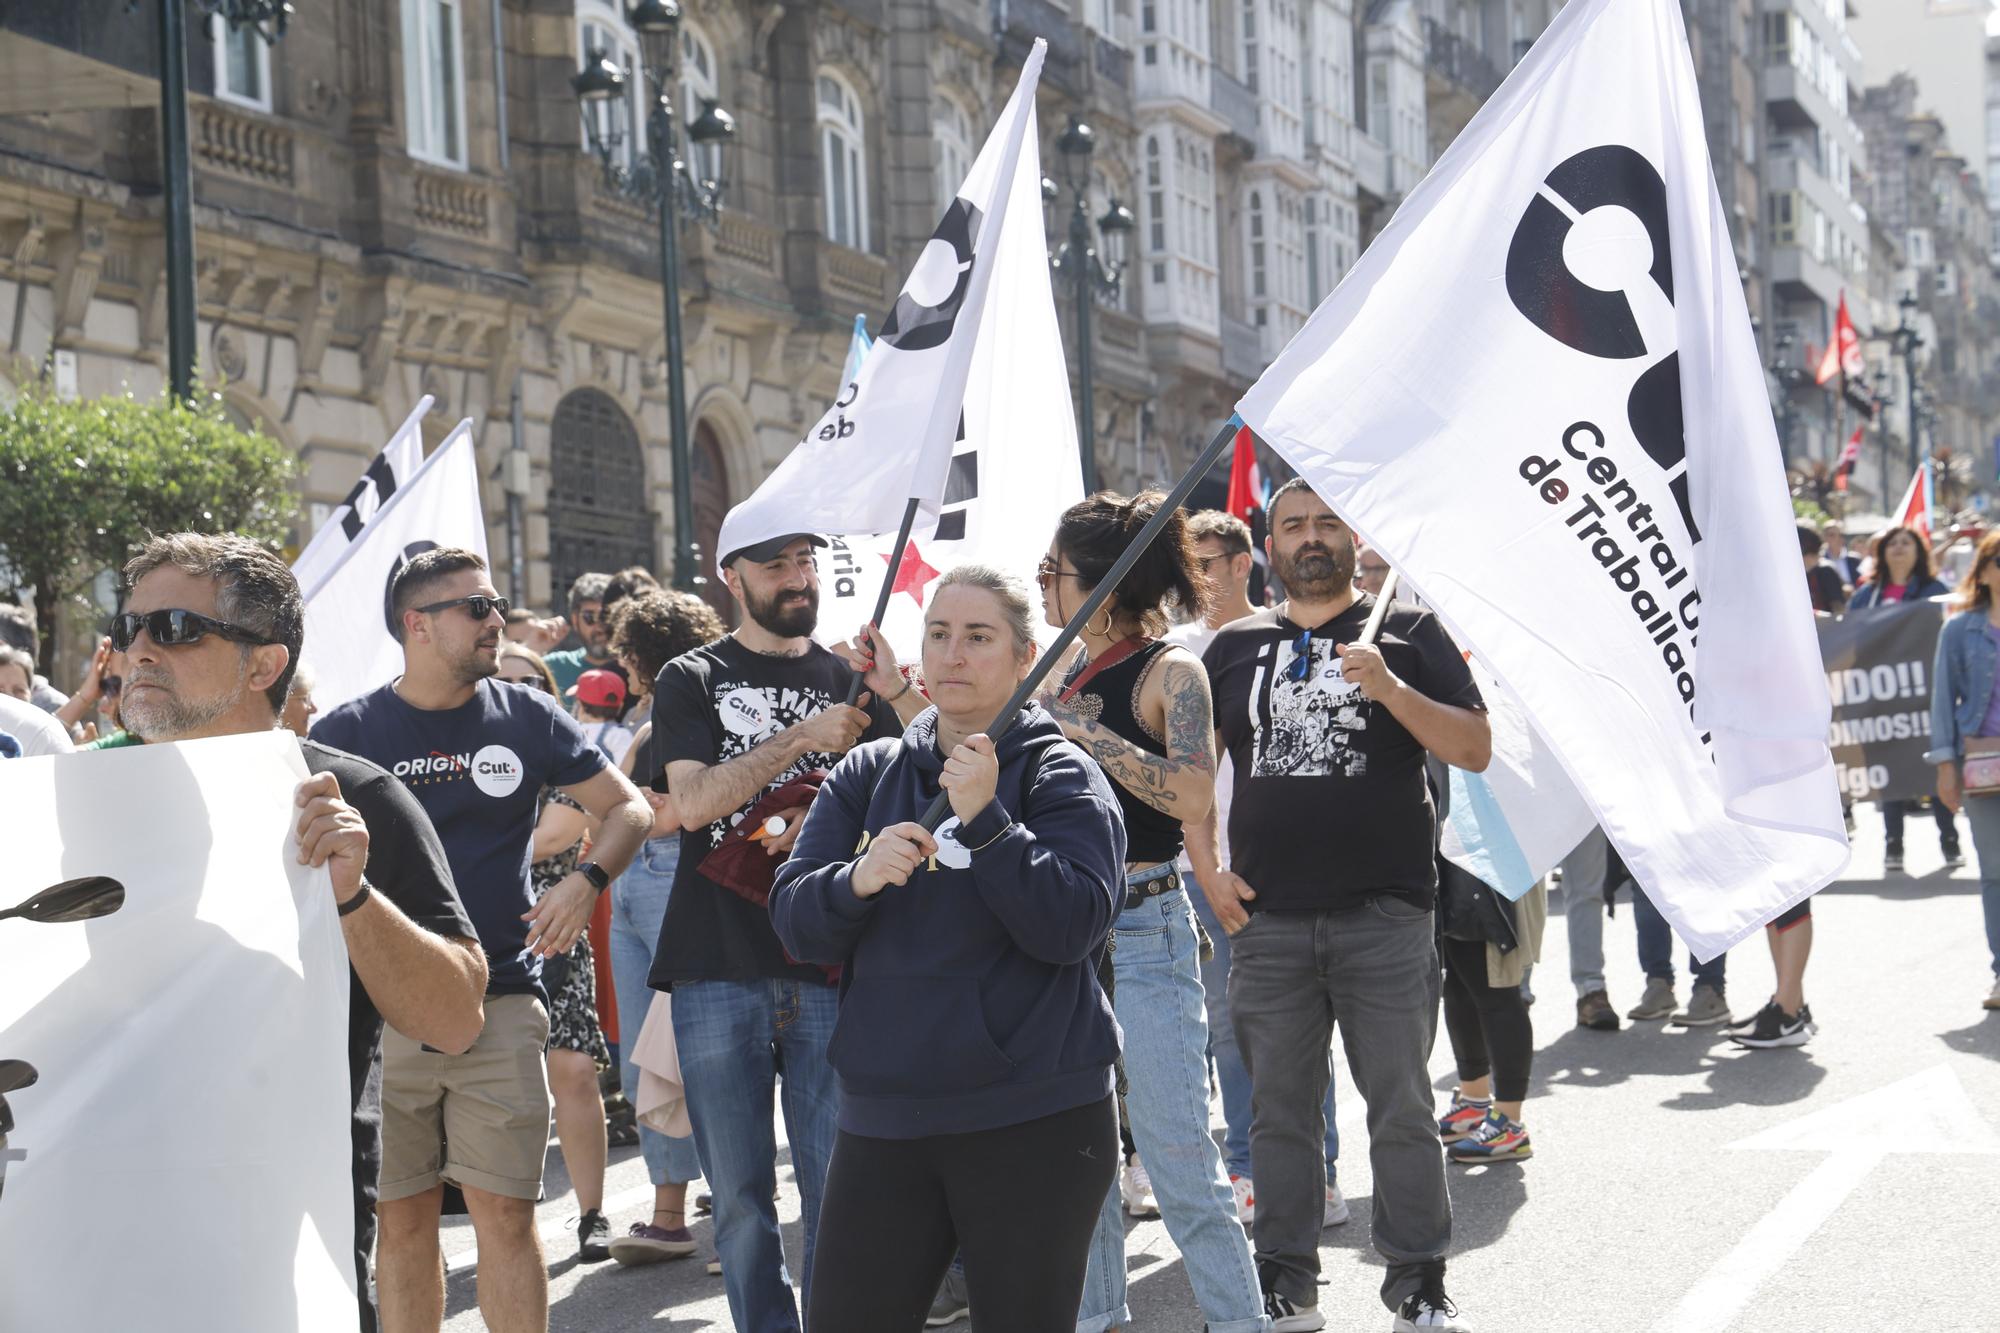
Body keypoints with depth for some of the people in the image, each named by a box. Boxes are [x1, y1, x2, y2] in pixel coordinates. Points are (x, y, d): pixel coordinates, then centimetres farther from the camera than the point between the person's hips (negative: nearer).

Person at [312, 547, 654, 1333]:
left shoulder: (525, 717, 6)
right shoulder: (346, 734, 3)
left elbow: (627, 808, 11)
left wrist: (585, 880, -7)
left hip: (500, 1002, 0)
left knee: (506, 1214, -3)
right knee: (402, 1219, 5)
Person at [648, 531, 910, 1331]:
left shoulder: (854, 682, 13)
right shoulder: (692, 681, 6)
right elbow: (693, 802, -8)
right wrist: (802, 739, -15)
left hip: (829, 964, 1)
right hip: (718, 966, -1)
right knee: (741, 1194, 4)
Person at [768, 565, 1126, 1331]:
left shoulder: (1062, 777, -1)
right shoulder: (867, 774, 11)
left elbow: (1072, 926, -15)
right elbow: (794, 920, 3)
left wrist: (984, 819, -23)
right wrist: (858, 880, -17)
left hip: (1032, 1123, -4)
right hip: (881, 1122, 4)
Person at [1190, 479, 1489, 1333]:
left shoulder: (1408, 632, 4)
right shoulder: (1236, 646, 12)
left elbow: (1476, 751, -3)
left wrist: (1390, 689, -16)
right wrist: (1208, 870, 5)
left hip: (1386, 917, -2)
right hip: (1267, 918, 3)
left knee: (1402, 1110, 3)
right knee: (1279, 1111, 9)